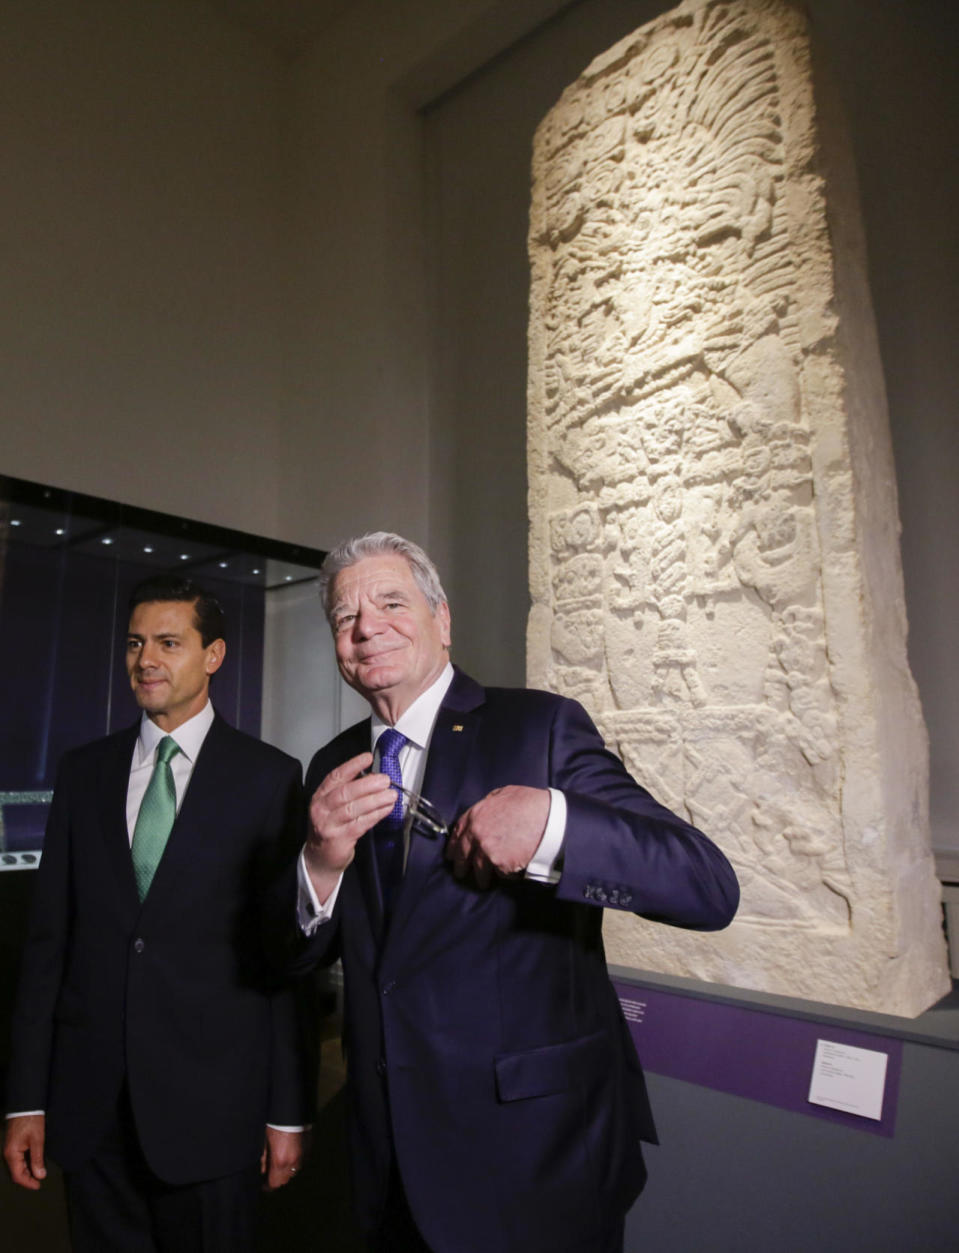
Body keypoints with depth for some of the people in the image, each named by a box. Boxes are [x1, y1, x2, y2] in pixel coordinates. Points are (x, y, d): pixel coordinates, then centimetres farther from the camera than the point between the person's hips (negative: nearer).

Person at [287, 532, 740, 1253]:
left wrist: (550, 820, -37)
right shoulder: (334, 769, 1)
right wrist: (320, 866, -20)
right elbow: (300, 955, 2)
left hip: (538, 1154, -4)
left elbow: (710, 887, -21)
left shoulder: (542, 728, -15)